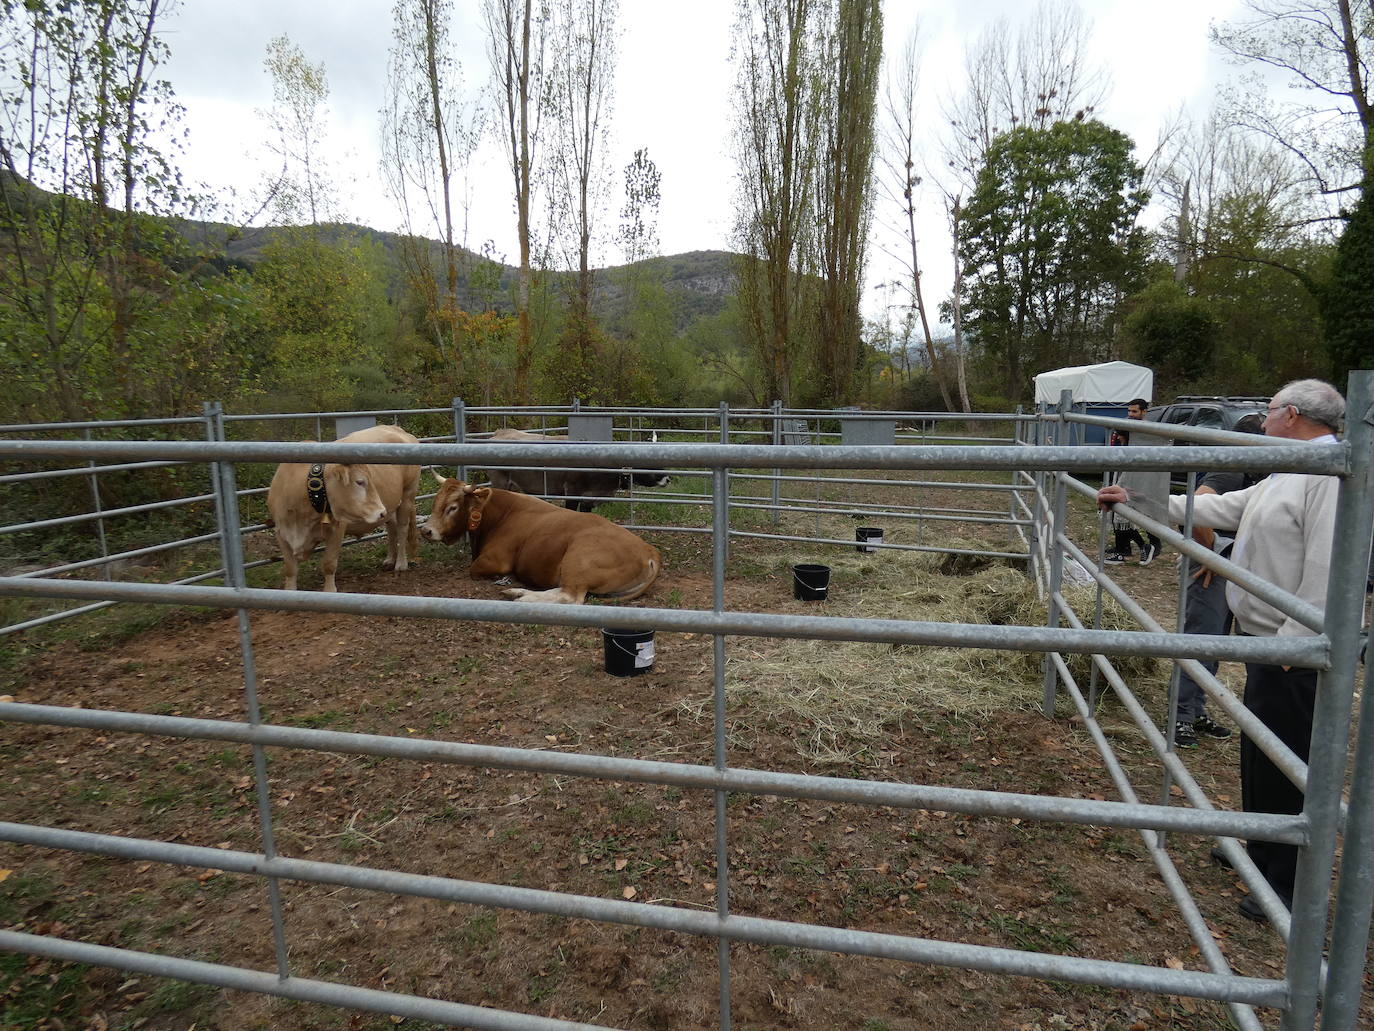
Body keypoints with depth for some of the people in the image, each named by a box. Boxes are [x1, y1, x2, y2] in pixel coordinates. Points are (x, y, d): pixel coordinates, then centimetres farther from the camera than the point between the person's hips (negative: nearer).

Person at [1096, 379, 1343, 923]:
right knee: (1259, 753, 21)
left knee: (1286, 766, 1)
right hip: (1268, 638, 10)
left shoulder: (1333, 473, -18)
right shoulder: (1287, 475, 15)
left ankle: (1289, 887, 15)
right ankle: (1262, 852, 38)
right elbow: (1222, 508, 20)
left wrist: (1293, 642, -25)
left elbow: (1327, 570, -25)